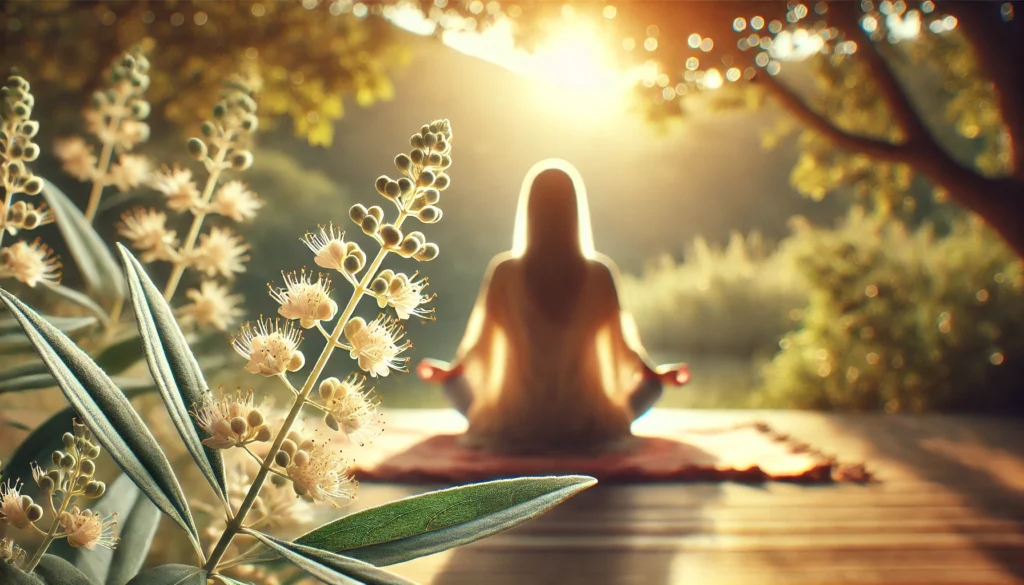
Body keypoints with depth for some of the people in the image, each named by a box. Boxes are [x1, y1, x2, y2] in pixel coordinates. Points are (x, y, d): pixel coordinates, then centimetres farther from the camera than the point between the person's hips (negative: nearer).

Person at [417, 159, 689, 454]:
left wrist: (447, 372, 12)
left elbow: (480, 345, 0)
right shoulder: (598, 273, -6)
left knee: (455, 383, 27)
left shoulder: (505, 272, -6)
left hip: (514, 429, 1)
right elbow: (624, 344, -2)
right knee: (650, 383, 25)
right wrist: (656, 374, 12)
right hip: (586, 431, 0)